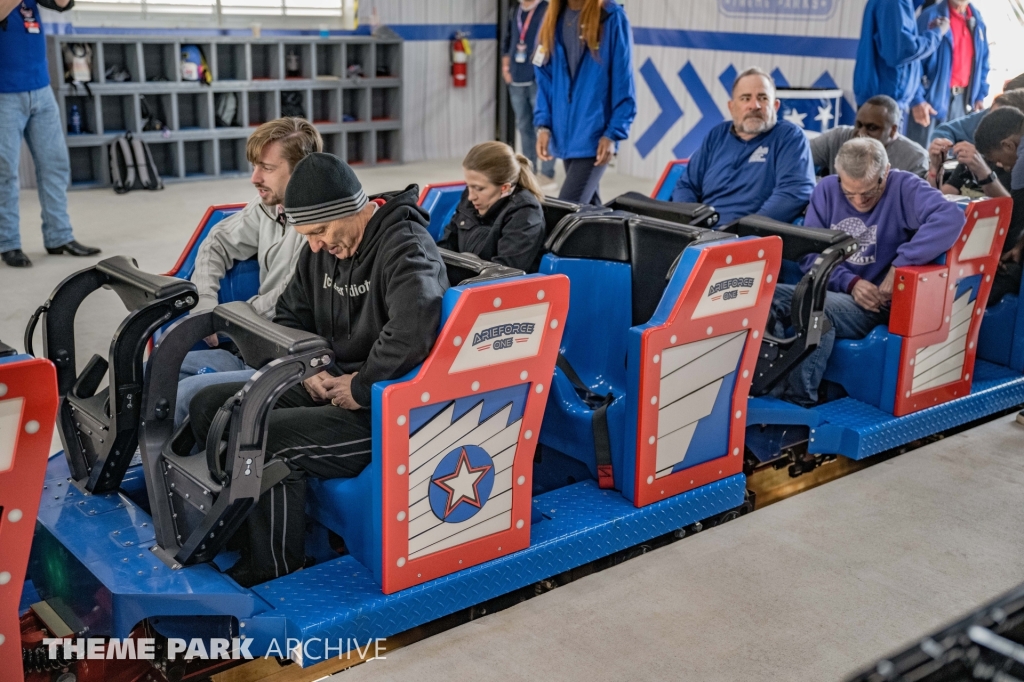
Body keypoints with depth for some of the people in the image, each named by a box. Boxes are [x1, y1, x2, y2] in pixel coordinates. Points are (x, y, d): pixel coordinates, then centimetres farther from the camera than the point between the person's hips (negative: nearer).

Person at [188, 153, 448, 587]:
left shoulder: (406, 246, -20)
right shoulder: (323, 248, 7)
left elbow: (411, 332, -39)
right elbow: (289, 316, 21)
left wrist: (361, 388, -25)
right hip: (331, 386, 9)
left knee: (263, 441, -27)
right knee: (208, 406, 2)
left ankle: (274, 577, -5)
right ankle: (243, 542, 11)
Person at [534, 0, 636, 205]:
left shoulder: (612, 17, -9)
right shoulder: (553, 18, 8)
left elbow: (623, 83, -8)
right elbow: (544, 78, 11)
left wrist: (613, 134, -12)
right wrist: (543, 124, 1)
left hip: (595, 137, -6)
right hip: (566, 135, 6)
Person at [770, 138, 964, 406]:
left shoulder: (904, 188, -6)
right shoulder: (827, 189, 6)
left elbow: (950, 217, -25)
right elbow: (809, 254, 2)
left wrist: (899, 265, -30)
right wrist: (849, 283, -15)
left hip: (876, 303, -4)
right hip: (831, 291, 5)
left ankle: (796, 402, -28)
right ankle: (769, 383, -28)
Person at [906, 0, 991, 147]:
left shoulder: (977, 19, 11)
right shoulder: (931, 16, -8)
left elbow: (983, 61, 17)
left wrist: (980, 95, 10)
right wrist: (917, 99, -17)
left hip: (963, 99, 6)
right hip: (932, 98, -6)